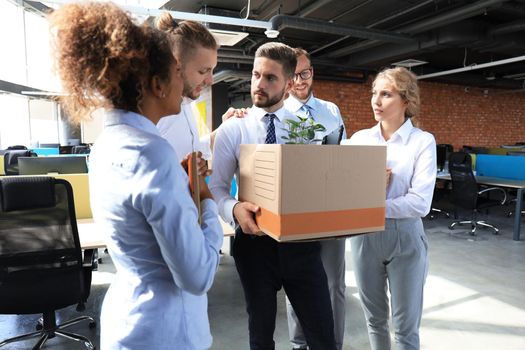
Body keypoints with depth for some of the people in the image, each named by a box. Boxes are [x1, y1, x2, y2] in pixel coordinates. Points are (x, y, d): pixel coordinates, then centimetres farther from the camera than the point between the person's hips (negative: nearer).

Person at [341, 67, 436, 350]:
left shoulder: (422, 141, -8)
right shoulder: (359, 138, 2)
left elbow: (420, 203, -18)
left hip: (404, 237, -3)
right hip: (364, 236, 3)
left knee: (405, 326, 13)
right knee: (374, 318, 19)